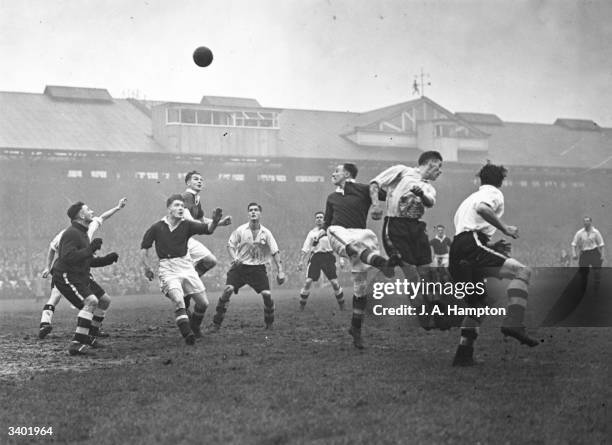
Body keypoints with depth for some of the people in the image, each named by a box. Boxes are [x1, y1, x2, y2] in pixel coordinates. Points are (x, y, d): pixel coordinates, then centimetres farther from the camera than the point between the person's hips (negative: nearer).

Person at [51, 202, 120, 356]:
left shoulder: (82, 233, 17)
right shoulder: (71, 234, -17)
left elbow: (89, 261, 24)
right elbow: (68, 257, -31)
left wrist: (107, 259, 10)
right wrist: (90, 249, -30)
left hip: (81, 276, 11)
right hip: (66, 277, -11)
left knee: (105, 300, 14)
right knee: (90, 301, -27)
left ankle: (89, 337, 25)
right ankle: (76, 344, -27)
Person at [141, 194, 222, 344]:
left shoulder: (187, 225, 1)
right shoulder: (157, 228, -2)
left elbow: (207, 229, -13)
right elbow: (144, 248, 8)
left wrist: (215, 221, -34)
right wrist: (147, 268, 0)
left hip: (186, 266, 3)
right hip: (167, 269, -3)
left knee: (203, 303, 3)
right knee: (178, 301, -25)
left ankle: (195, 326, 31)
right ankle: (187, 334, -27)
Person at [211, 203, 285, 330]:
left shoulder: (266, 233, -1)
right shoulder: (241, 230, -4)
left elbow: (275, 252, 1)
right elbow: (230, 245, 4)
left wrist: (280, 271, -5)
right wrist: (234, 258, -15)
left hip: (258, 268, 1)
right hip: (240, 267, -1)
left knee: (267, 294, -12)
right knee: (228, 289, -18)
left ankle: (269, 323, 13)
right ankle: (216, 323, -10)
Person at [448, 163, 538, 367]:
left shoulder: (470, 198, 35)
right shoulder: (494, 193, 8)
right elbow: (482, 208, -17)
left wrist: (492, 246, 31)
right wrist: (504, 228, -11)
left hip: (456, 255, 9)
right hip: (472, 246, -9)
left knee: (477, 304, 20)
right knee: (522, 271, -16)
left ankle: (464, 354, 14)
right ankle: (513, 323, -36)